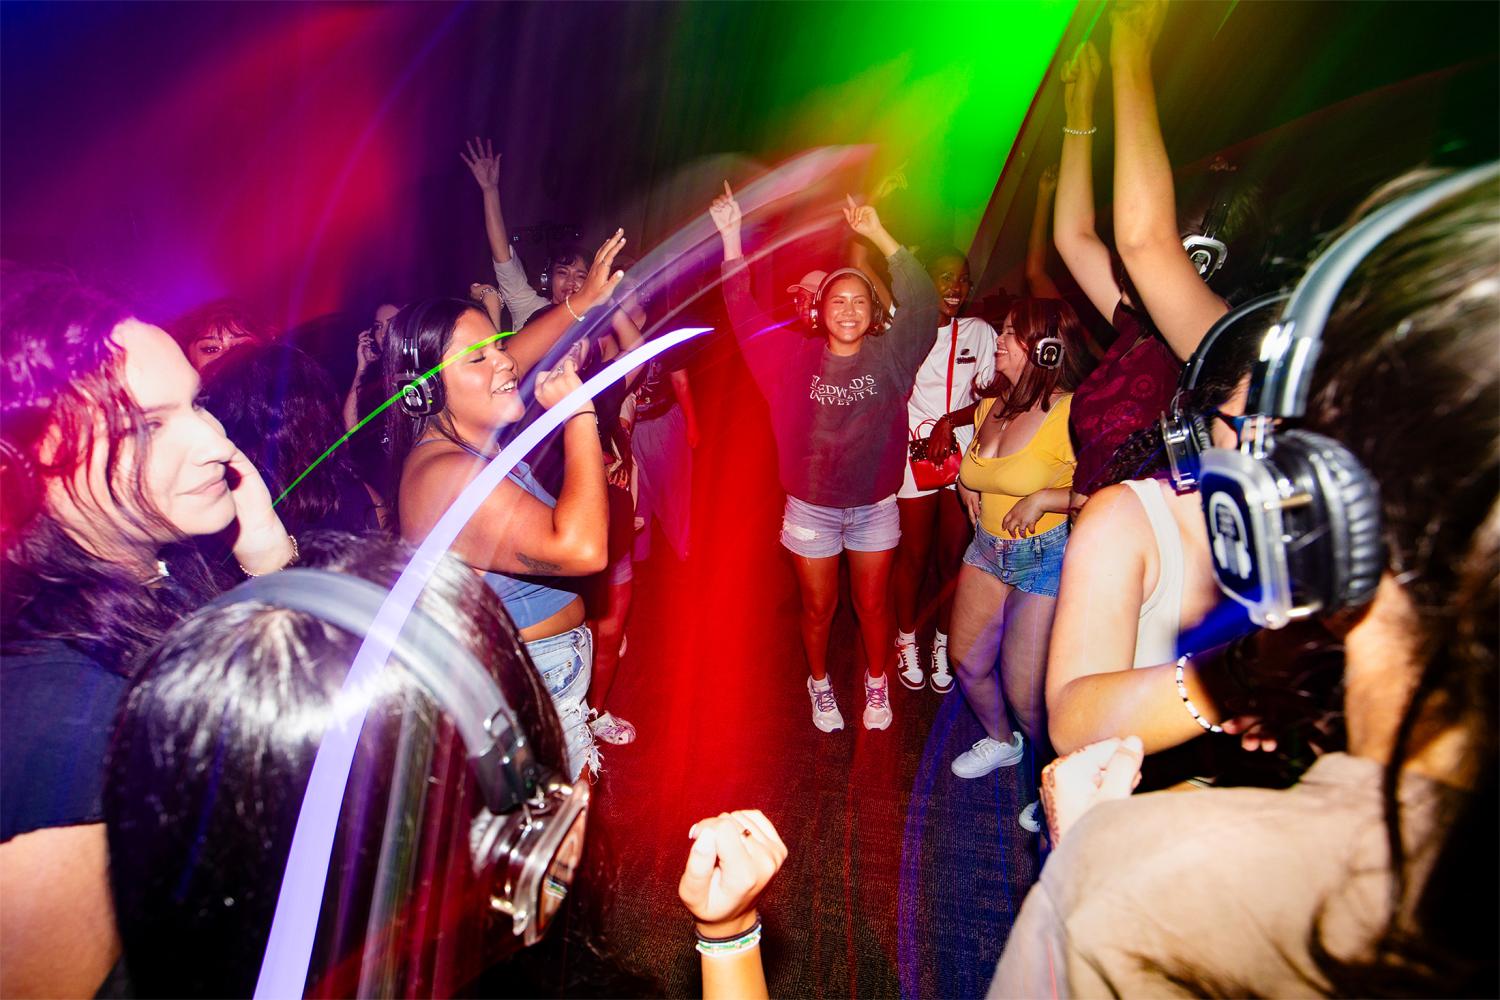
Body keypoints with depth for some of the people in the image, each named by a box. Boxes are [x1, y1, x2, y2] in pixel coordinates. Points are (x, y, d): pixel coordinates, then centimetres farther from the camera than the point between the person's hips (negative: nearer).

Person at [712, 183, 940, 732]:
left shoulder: (888, 356, -7)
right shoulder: (797, 355, -6)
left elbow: (921, 303, -19)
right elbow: (743, 313, -8)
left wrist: (879, 236, -27)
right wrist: (731, 237, -17)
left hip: (875, 506, 0)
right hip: (811, 508, 0)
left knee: (873, 606, 16)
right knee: (818, 609, 16)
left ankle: (876, 683, 41)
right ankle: (819, 684, 41)